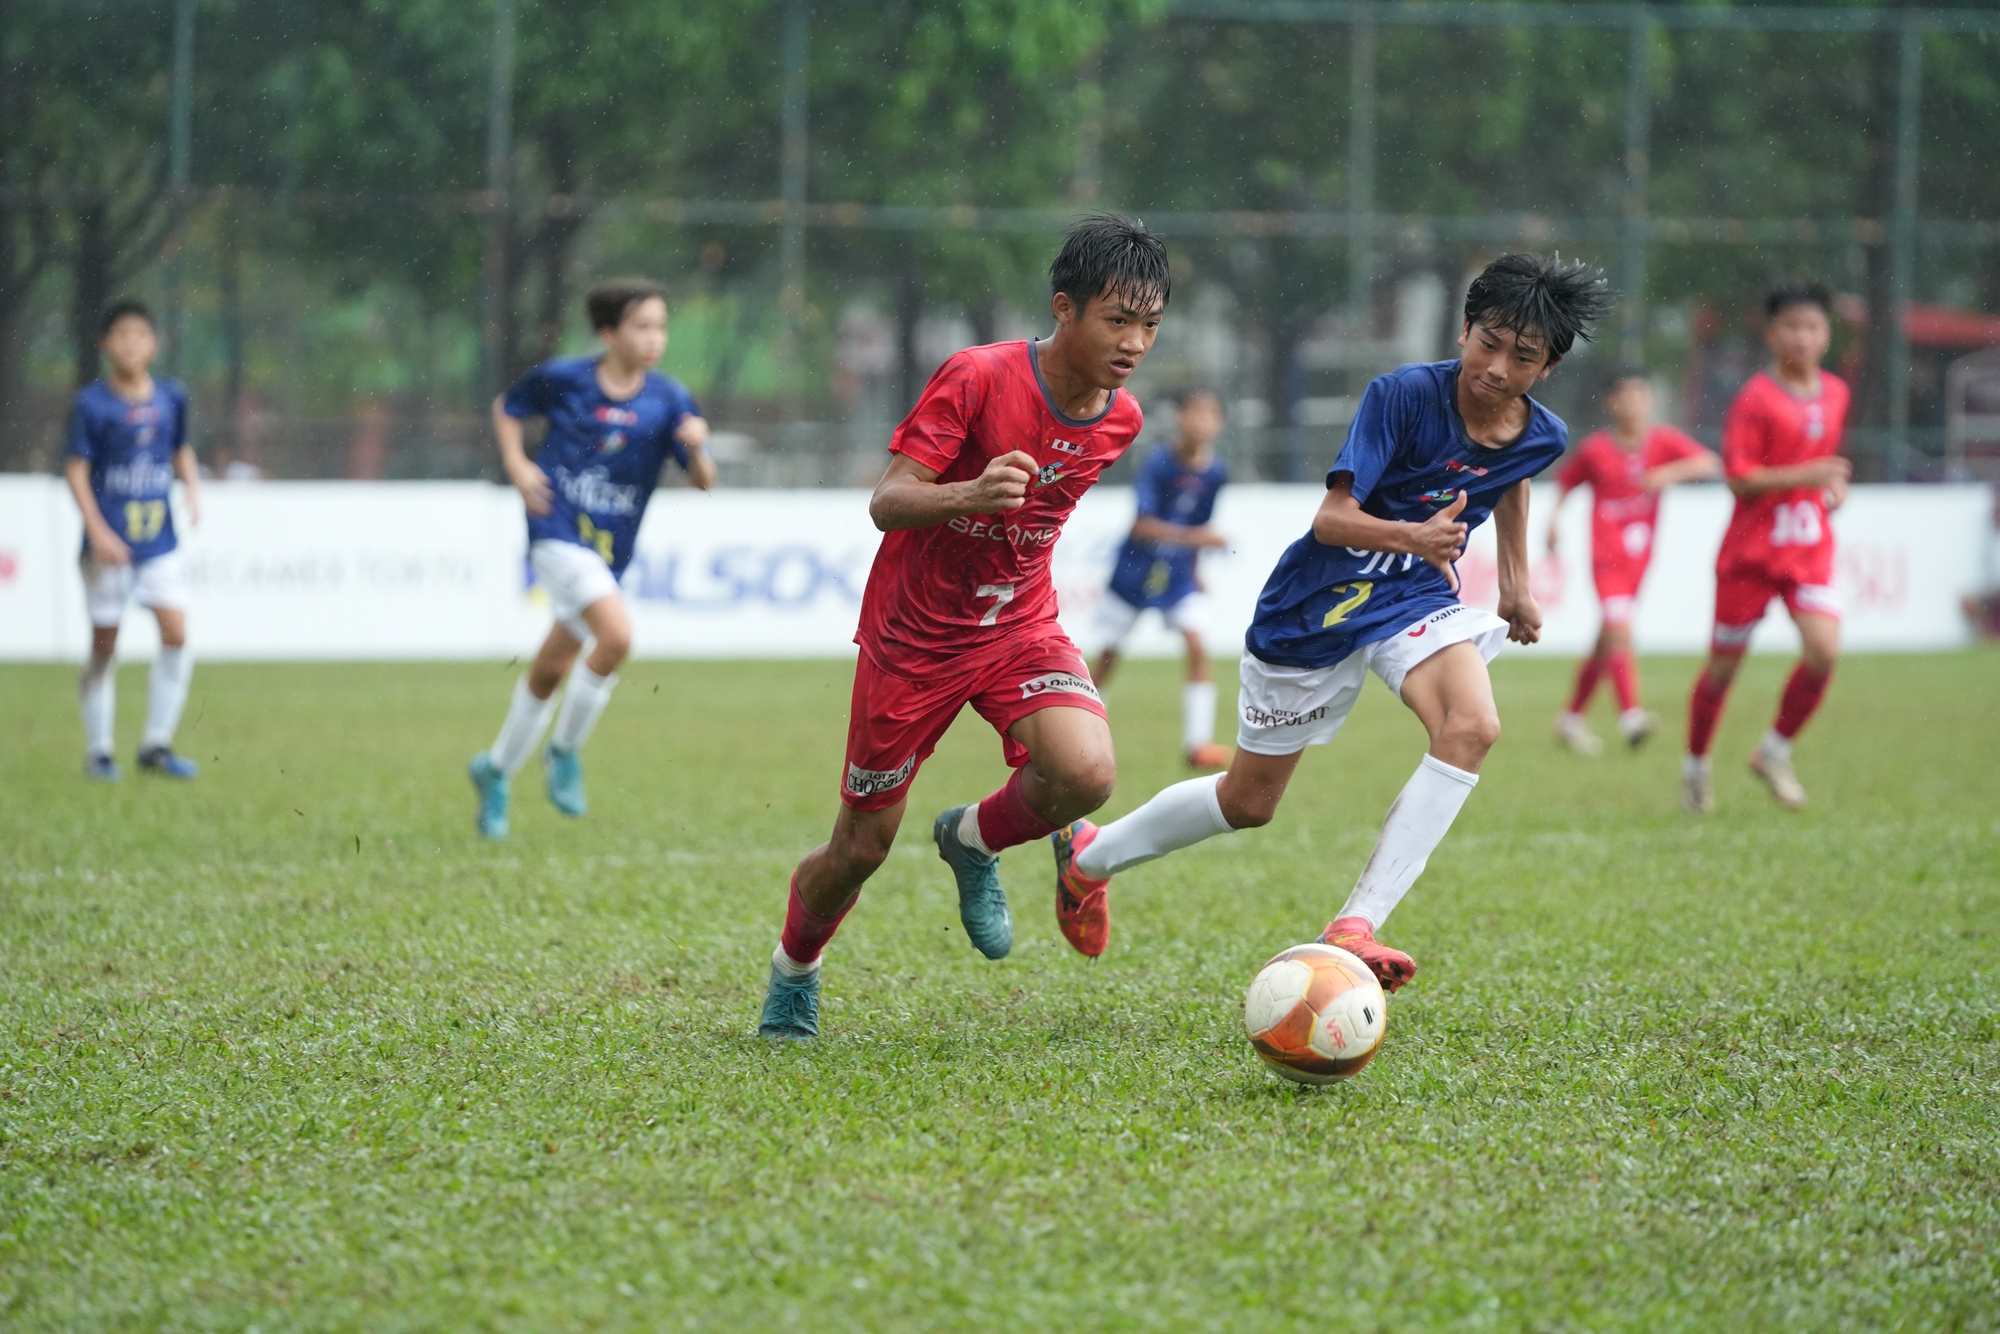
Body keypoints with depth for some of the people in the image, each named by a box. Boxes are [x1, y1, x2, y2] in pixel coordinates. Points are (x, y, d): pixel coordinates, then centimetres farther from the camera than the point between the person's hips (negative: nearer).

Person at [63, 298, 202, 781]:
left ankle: (156, 745, 3)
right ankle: (98, 751, 15)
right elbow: (76, 469, -7)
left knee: (176, 634, -9)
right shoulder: (93, 403, -7)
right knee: (104, 646, 2)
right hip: (110, 542, -3)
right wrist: (98, 532, -15)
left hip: (161, 542, 3)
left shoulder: (171, 397, 5)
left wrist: (192, 487, 1)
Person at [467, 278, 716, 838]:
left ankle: (495, 770, 35)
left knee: (551, 669, 14)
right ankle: (563, 750, -5)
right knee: (617, 635, -24)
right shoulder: (563, 379, -5)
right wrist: (516, 465, -3)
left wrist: (697, 449, -27)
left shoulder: (668, 401, -2)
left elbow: (703, 481, -6)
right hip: (557, 532, -4)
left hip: (609, 549, 4)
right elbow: (507, 408, 13)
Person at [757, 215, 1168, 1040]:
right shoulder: (977, 378, -22)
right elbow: (887, 503, -27)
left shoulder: (1119, 419, -4)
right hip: (914, 633, -4)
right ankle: (794, 971, 38)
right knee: (862, 847, 6)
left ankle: (973, 841, 7)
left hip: (1020, 625, 4)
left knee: (1086, 775, -26)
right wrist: (969, 495, -45)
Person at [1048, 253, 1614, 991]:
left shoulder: (1542, 437, -8)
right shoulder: (1404, 396, -26)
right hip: (1317, 601, -4)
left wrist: (1516, 579, 20)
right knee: (1248, 801, 10)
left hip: (1415, 597, 4)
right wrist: (1413, 536, -48)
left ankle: (1354, 927, -28)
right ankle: (1091, 853, 38)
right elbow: (1332, 517, -30)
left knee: (1472, 727, -29)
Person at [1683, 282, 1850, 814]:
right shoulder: (1755, 399, -12)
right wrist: (1806, 475, -25)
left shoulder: (1835, 394, 8)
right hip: (1752, 548, -5)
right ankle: (1696, 764, 26)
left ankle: (1775, 750, 7)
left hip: (1810, 549, 5)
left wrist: (1835, 484, 6)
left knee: (1824, 650, -14)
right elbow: (1738, 477, -17)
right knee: (1724, 663, 5)